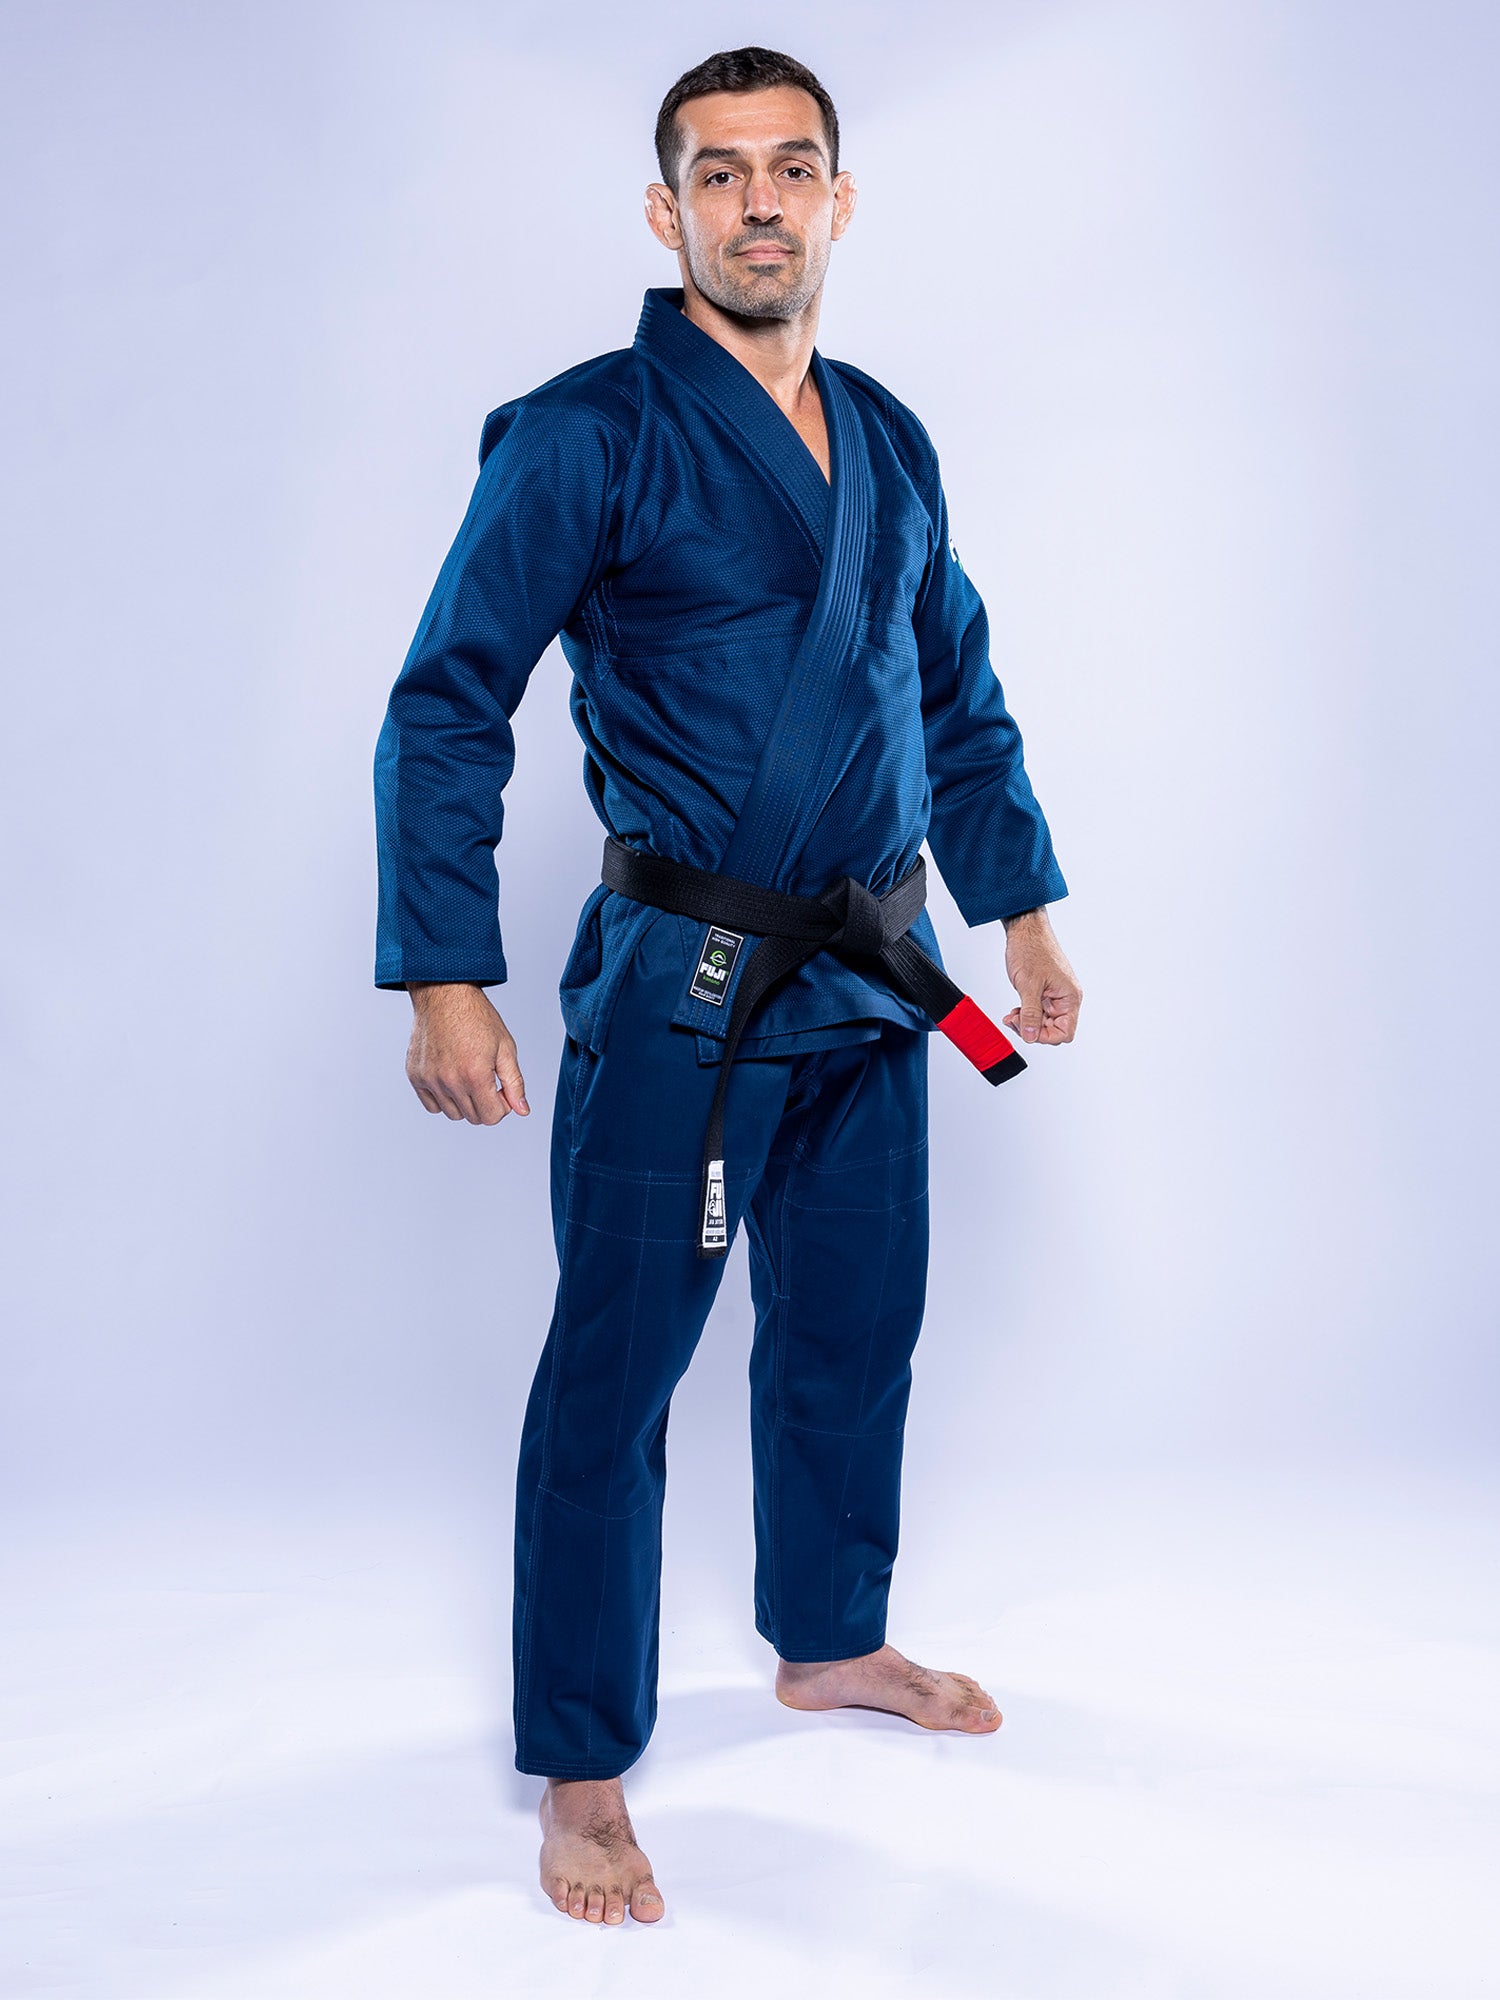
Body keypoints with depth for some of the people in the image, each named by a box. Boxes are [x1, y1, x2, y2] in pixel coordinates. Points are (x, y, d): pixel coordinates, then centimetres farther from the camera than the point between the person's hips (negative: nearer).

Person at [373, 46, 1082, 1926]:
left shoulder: (890, 444, 10)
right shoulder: (584, 436, -9)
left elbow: (962, 698, 21)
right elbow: (446, 711, -11)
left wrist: (1024, 906, 18)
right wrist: (444, 976, -18)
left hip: (871, 982, 7)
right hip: (683, 992, -6)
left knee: (856, 1328, 18)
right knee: (612, 1375, -1)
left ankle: (828, 1640, 40)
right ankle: (581, 1775, 13)